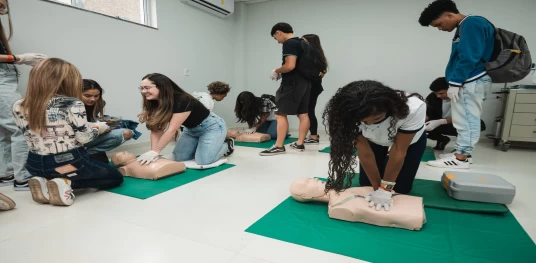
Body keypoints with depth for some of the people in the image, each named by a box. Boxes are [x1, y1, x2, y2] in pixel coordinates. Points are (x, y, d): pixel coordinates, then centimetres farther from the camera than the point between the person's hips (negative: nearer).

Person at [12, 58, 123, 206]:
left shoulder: (19, 107, -2)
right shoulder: (73, 105, -20)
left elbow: (33, 135, 8)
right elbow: (84, 138, -17)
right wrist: (97, 128, 5)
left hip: (36, 166, 7)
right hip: (71, 164, -7)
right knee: (116, 177, 15)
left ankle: (44, 182, 7)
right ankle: (66, 183, -7)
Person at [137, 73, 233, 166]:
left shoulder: (182, 101, -33)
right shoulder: (155, 104, -7)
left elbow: (172, 129, -35)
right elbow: (156, 130, -13)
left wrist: (155, 152, -35)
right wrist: (153, 151, -25)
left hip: (211, 127, -8)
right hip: (191, 129, 8)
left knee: (203, 161, -19)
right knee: (178, 158, -2)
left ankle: (227, 145, 8)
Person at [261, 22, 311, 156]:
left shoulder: (289, 44, -13)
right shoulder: (302, 42, 16)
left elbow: (290, 66, -24)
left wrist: (276, 71, -6)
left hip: (292, 84, -10)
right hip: (304, 82, 10)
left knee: (280, 114, -6)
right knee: (303, 114, 8)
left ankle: (279, 146, -6)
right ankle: (300, 144, 15)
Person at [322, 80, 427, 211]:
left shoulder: (413, 108, -40)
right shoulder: (350, 115, -36)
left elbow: (399, 151, -31)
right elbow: (365, 153, -28)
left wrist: (385, 188, -26)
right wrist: (378, 188, -24)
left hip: (410, 140, -1)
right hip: (373, 140, 2)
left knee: (401, 188, -2)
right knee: (366, 183, 1)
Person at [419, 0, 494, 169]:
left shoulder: (472, 24, -13)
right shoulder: (464, 27, 18)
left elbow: (469, 58, -21)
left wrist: (454, 83, -19)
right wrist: (455, 82, 16)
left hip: (471, 82, -10)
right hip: (467, 81, 10)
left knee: (466, 120, -7)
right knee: (466, 120, 12)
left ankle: (461, 159, -2)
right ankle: (461, 153, 19)